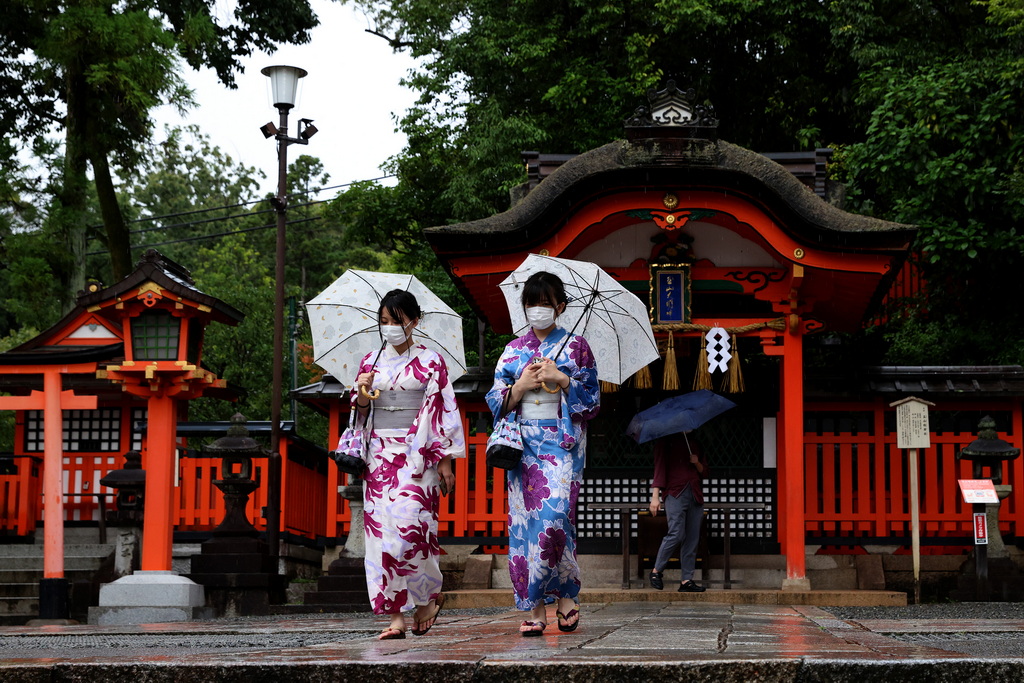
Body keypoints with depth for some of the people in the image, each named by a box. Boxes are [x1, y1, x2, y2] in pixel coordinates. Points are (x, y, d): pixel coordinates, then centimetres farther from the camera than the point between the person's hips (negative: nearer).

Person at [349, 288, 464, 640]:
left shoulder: (430, 361, 2)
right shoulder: (371, 361, 13)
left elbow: (444, 410, 0)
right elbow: (360, 413, 15)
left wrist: (444, 459, -5)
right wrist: (362, 395, -8)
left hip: (416, 455, -4)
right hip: (380, 453, 4)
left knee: (408, 525, -16)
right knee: (381, 528, -4)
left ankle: (430, 594, 9)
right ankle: (396, 616, -2)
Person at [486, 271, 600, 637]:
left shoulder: (575, 346, 8)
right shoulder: (513, 350, 14)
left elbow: (592, 397, 4)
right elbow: (497, 401, 10)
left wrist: (561, 379, -9)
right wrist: (522, 385, -7)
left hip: (562, 443, -3)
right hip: (524, 442, 3)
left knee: (553, 514, -18)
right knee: (524, 519, -4)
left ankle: (565, 595, -4)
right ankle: (535, 607, -1)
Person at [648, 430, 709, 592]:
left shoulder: (695, 442, 21)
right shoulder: (665, 441, 6)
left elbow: (705, 473, 23)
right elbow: (659, 468, -1)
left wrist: (697, 463, 1)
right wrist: (655, 496, -9)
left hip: (695, 495, 5)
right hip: (675, 493, -5)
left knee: (692, 539, -1)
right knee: (676, 535, -17)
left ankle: (687, 580, 0)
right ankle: (657, 571, -1)